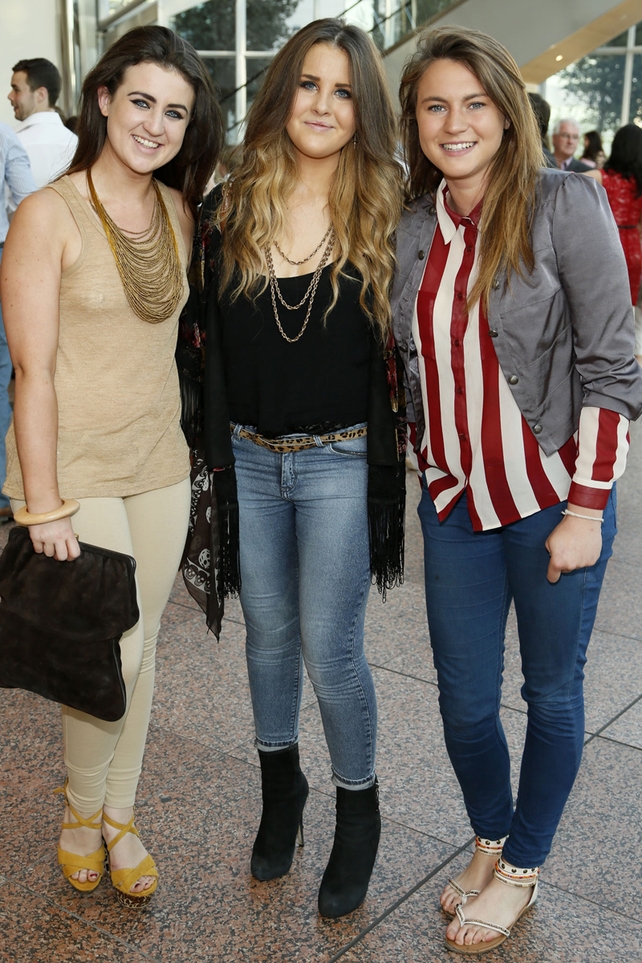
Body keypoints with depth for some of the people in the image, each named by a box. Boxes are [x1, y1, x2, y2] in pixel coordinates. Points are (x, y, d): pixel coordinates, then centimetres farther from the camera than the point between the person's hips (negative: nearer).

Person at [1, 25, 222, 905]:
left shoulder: (179, 212, 6)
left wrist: (192, 442, 11)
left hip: (160, 464, 6)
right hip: (75, 466, -5)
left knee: (142, 645, 12)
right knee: (110, 653, -5)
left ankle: (120, 817, 32)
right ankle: (80, 811, 25)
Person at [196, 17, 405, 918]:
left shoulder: (386, 216, -4)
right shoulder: (228, 210, 3)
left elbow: (406, 350, 0)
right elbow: (209, 338, 9)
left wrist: (393, 454, -5)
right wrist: (214, 442, 5)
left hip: (341, 463, -3)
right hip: (248, 459, 3)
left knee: (329, 647, 0)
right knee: (268, 633, 15)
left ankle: (358, 812, 24)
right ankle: (281, 784, 38)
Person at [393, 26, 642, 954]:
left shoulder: (565, 203, -10)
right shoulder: (413, 229, 5)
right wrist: (426, 474, 12)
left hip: (551, 501, -4)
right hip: (455, 504, 4)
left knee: (551, 694, 12)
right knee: (464, 701, 12)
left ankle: (521, 870, 33)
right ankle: (490, 840, 39)